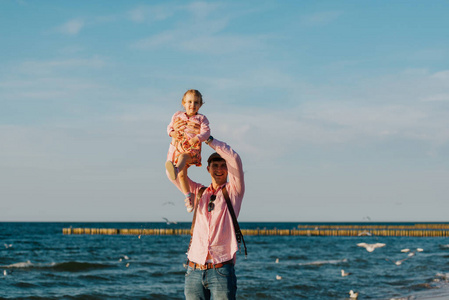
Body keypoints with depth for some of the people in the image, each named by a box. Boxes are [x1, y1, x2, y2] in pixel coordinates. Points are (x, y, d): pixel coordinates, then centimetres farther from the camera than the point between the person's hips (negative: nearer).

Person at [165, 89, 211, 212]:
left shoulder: (201, 118, 8)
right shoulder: (177, 116, 19)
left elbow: (206, 132, -4)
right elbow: (169, 127, 23)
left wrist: (197, 138, -24)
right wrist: (172, 132, -2)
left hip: (192, 149, -4)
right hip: (177, 148, 4)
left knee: (183, 156, -39)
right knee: (182, 175, -3)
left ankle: (176, 169, -70)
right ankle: (188, 196, 11)